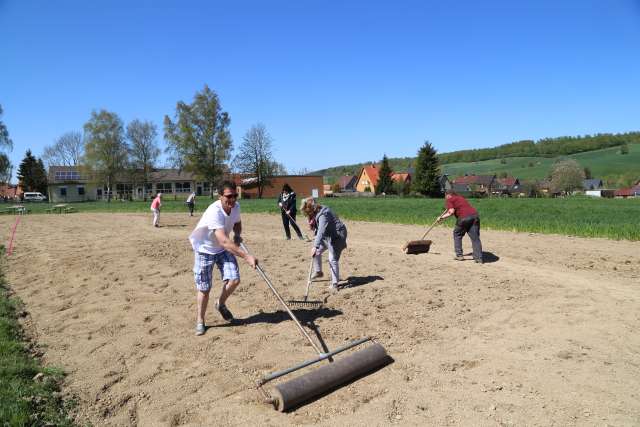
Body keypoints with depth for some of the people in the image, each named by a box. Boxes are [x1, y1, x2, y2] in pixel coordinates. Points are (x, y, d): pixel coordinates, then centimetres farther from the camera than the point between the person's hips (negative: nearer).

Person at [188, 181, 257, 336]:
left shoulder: (236, 206, -12)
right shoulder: (214, 212, -35)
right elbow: (223, 241, -44)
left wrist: (237, 235, -12)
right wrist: (246, 256, -49)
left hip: (224, 248, 6)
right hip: (205, 249, -5)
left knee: (234, 279, -8)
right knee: (204, 288, 0)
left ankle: (221, 304, 22)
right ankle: (200, 321, 21)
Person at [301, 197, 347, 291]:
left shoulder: (323, 214, -30)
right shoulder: (316, 213, 0)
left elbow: (321, 231, -42)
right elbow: (319, 230, 12)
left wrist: (315, 246, -49)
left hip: (336, 236, -10)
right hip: (327, 235, 10)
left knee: (333, 259, -11)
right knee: (317, 251, 11)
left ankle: (334, 284, -4)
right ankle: (318, 272, 28)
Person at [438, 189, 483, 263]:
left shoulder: (449, 200, 9)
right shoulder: (461, 197, 31)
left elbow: (451, 212, -4)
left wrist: (442, 217, 5)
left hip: (464, 217, -6)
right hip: (475, 215, 6)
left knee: (457, 235, 15)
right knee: (475, 238, 5)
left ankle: (459, 255, 14)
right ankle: (479, 258, 2)